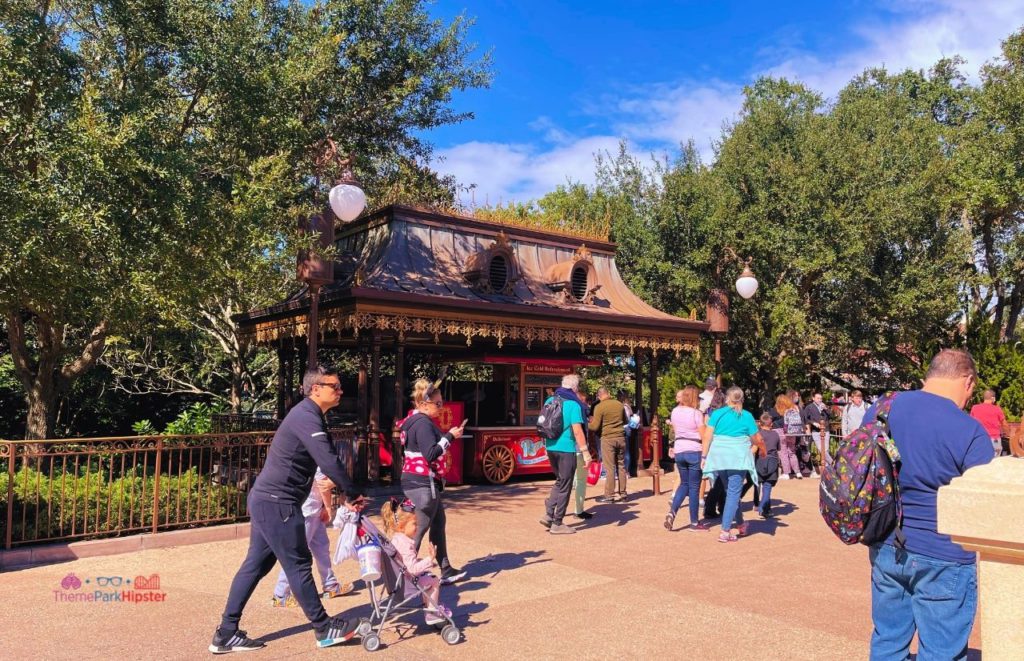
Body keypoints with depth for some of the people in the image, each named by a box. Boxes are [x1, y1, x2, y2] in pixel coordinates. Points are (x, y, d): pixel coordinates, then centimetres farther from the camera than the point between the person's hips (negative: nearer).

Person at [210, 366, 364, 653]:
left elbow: (322, 460, 21)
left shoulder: (309, 415, 15)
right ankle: (324, 629, 13)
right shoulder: (306, 416, -18)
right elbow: (329, 461, -27)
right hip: (277, 502, -10)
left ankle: (226, 634, 21)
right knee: (299, 565, 1)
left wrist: (346, 492, 17)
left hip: (266, 499, 10)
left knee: (255, 564, 14)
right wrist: (353, 493, -16)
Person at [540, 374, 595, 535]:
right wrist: (585, 451, -16)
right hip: (566, 449, -7)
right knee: (565, 486, 4)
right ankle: (557, 524, 9)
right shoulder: (573, 404, -13)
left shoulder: (550, 400, 9)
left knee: (559, 481, 22)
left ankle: (549, 514, 11)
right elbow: (577, 430, -20)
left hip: (551, 447, 7)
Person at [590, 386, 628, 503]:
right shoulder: (619, 404, 6)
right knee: (621, 466, 12)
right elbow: (625, 421, 19)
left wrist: (586, 424, 9)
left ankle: (609, 495, 0)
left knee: (609, 468, -2)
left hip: (608, 439, -5)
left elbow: (595, 427, -9)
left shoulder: (599, 407, -10)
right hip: (620, 437, 5)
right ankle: (622, 492, 18)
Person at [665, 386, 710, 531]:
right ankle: (694, 522, 12)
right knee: (694, 487, 4)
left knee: (684, 483, 18)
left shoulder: (675, 411, 5)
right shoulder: (696, 413, -12)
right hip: (695, 452, -5)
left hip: (679, 451, 5)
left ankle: (672, 512, -1)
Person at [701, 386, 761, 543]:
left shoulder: (717, 414, 3)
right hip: (738, 458, -3)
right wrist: (750, 442, 24)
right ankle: (725, 531, -8)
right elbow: (757, 439, 3)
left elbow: (707, 436, -3)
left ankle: (740, 525, 32)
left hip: (719, 456, 3)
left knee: (731, 491, 20)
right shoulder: (747, 416, 0)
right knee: (733, 493, -1)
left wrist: (704, 456, 1)